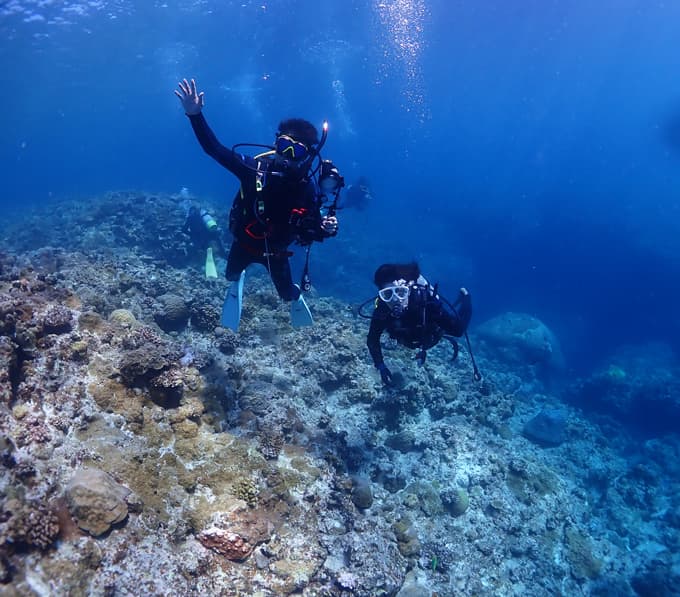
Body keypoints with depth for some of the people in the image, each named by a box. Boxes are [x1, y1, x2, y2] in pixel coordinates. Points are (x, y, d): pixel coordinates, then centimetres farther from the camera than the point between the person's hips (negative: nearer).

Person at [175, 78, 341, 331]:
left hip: (276, 251, 0)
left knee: (286, 293, 19)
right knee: (231, 275, 26)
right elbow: (214, 149, -30)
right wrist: (195, 115, -42)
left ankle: (296, 297, 59)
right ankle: (237, 283, 66)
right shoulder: (256, 168, -29)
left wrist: (328, 228, -41)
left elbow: (314, 233, -18)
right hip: (244, 244, 0)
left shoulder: (309, 189, -26)